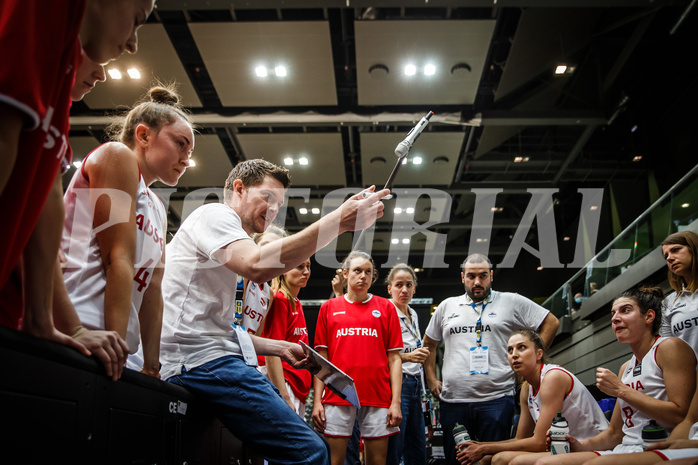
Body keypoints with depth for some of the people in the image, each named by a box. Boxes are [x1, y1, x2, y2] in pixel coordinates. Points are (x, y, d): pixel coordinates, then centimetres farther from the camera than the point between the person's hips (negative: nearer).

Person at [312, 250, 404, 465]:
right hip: (337, 396, 0)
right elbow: (322, 359, 8)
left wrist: (396, 401, -3)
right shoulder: (329, 307, 10)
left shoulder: (385, 307, 9)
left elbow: (394, 358, 6)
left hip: (377, 397, 0)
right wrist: (317, 400, 0)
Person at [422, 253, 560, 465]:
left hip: (496, 400, -3)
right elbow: (429, 344, 23)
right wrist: (431, 380, 14)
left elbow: (551, 322, 7)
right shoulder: (446, 307, 13)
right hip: (452, 401, 3)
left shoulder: (511, 302, 4)